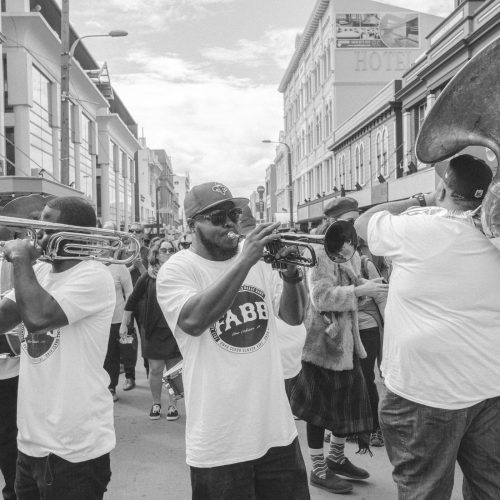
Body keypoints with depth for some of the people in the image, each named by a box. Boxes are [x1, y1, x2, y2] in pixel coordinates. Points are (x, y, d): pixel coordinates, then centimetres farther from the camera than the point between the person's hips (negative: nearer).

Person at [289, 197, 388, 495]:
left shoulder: (350, 252, 12)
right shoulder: (321, 250, -14)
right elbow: (322, 297, -22)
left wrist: (369, 286, 1)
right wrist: (360, 290, -26)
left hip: (346, 338, 9)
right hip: (323, 339, -8)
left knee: (351, 397, 14)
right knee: (319, 404, 3)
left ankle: (337, 458, 34)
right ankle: (319, 470, 17)